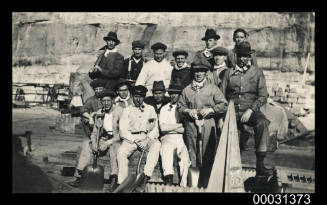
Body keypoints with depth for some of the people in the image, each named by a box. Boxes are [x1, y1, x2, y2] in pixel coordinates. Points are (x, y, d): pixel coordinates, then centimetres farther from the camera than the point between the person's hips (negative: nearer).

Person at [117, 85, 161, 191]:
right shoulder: (127, 110, 11)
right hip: (130, 138, 0)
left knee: (156, 145, -32)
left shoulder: (150, 109, 15)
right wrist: (136, 141, -12)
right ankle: (122, 183, -24)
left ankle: (145, 178, -38)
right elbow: (123, 131, 1)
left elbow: (155, 129, 7)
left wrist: (147, 140, -11)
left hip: (147, 138, 0)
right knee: (121, 151, -30)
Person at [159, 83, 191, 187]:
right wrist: (180, 125, -1)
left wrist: (171, 127, -2)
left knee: (185, 155, -29)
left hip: (182, 137, 0)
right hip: (168, 137, 0)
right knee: (166, 149, -33)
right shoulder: (165, 109, 18)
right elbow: (163, 127, 3)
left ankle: (183, 185, -27)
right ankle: (168, 181, -39)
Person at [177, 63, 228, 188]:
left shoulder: (213, 89, 7)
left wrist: (210, 110, -11)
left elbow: (223, 105, 3)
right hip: (191, 125, 2)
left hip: (208, 124, -2)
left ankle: (205, 184, 4)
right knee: (192, 155, 4)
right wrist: (188, 111, -5)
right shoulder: (187, 89, 12)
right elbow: (180, 106, 14)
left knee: (207, 155, -3)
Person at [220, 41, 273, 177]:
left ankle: (260, 165, -32)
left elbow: (263, 96, 3)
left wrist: (250, 111, -12)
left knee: (262, 123, -33)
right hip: (232, 111, 2)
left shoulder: (257, 72, 11)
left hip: (251, 110, -1)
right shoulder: (229, 73, 16)